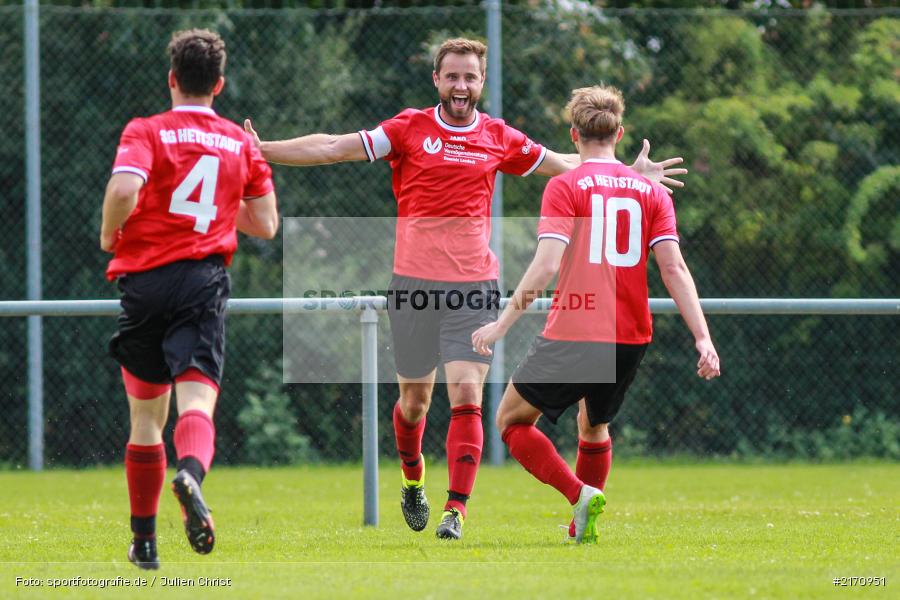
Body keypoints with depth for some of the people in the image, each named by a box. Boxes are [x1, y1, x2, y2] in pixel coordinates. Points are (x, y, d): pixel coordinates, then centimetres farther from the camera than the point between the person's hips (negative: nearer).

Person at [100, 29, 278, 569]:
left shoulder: (146, 132, 0)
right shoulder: (242, 143, 12)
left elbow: (124, 188, -18)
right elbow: (266, 225, 16)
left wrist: (109, 235, 0)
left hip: (146, 278, -1)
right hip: (206, 281, 1)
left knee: (146, 416, 13)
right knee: (198, 403, -13)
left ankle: (144, 539, 19)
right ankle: (191, 474, -47)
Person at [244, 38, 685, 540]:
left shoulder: (499, 138, 7)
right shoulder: (409, 130, 2)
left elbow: (561, 165, 22)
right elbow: (332, 148, 2)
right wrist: (261, 150, -4)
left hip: (474, 289, 0)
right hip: (414, 285, 0)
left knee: (466, 396, -11)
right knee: (414, 398, 9)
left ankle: (456, 510, -12)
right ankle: (413, 480, 37)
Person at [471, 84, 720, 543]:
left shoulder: (565, 186, -4)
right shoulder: (651, 191, 8)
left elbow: (546, 265, -14)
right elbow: (674, 269, -1)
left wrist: (502, 324, -9)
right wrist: (702, 338, -4)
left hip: (573, 336, -5)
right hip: (630, 339, 5)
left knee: (511, 420, 10)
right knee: (594, 426, 28)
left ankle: (581, 494, -7)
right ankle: (584, 525, 25)